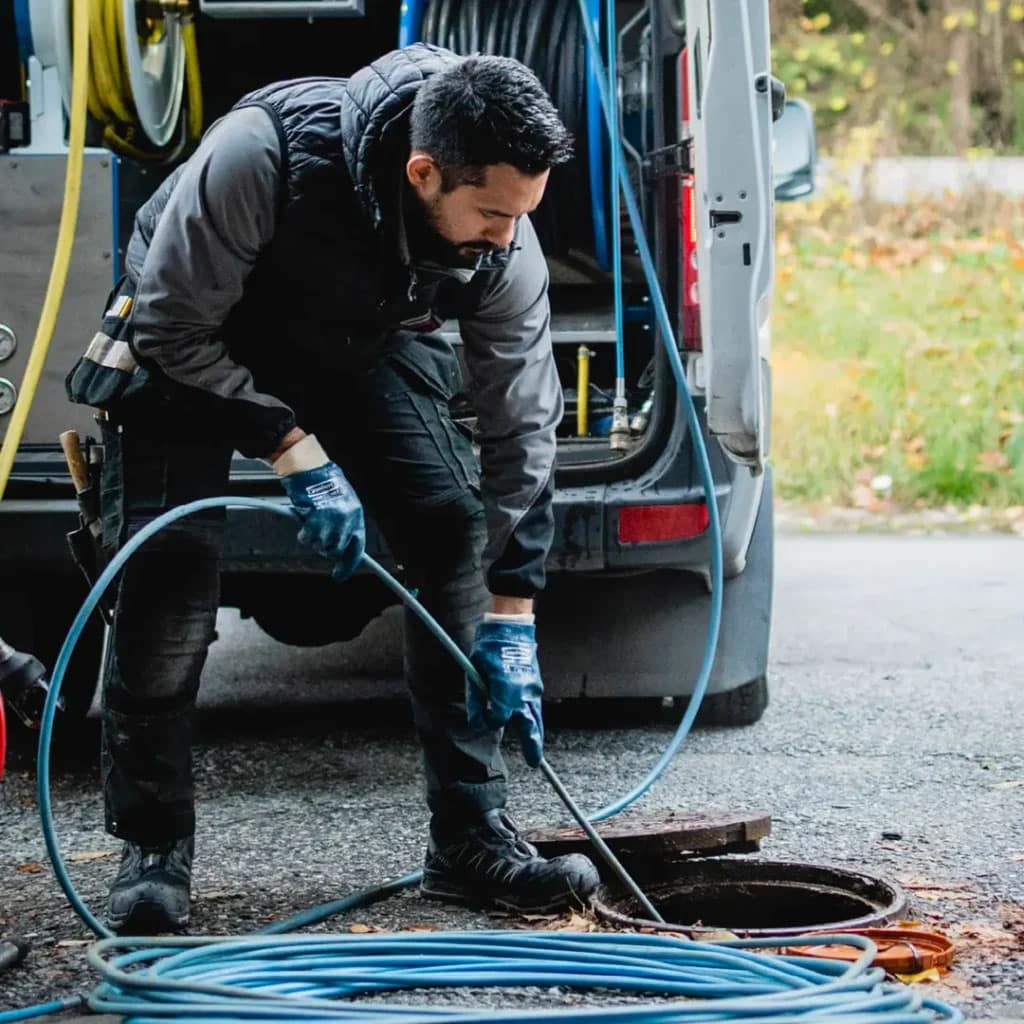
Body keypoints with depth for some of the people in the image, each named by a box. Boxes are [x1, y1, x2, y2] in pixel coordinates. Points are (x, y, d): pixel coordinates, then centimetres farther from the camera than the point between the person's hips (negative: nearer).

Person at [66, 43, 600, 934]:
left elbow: (523, 427, -17)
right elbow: (170, 328, -28)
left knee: (454, 528, -13)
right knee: (170, 559, -19)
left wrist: (510, 623, -17)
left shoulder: (504, 245, -26)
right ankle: (154, 847, -5)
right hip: (197, 337, -3)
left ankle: (471, 840, -6)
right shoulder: (260, 155, -40)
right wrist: (294, 450, -29)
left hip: (364, 342, 4)